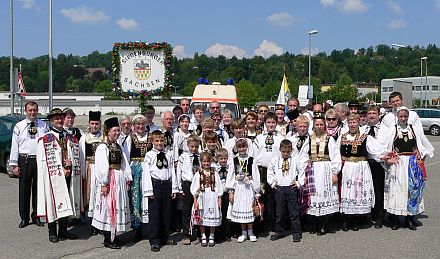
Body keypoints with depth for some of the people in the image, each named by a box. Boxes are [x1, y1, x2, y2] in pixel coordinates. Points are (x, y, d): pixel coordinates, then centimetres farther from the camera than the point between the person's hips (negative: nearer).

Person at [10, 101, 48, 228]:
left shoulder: (43, 126, 6)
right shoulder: (19, 126, 5)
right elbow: (14, 146, 4)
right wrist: (14, 164, -1)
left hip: (40, 160, 1)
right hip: (24, 160, 0)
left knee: (38, 189, 8)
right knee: (24, 190, 4)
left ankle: (36, 216, 20)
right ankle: (24, 218, 16)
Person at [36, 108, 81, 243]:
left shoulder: (71, 138, 13)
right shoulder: (45, 139, -1)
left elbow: (76, 157, 12)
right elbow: (43, 161, -7)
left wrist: (69, 168, -7)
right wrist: (61, 170, -12)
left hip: (69, 176, 4)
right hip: (53, 176, -4)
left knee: (66, 203, 10)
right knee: (53, 203, 0)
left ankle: (63, 230, 21)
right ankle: (52, 232, 10)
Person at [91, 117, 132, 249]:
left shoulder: (118, 147, 13)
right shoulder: (102, 147, -10)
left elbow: (125, 164, 12)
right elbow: (101, 167, -16)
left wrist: (127, 178, 5)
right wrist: (104, 183, -20)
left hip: (120, 181, 8)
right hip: (109, 180, -8)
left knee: (118, 207, 12)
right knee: (108, 208, -2)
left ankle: (114, 236, 23)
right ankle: (107, 239, 5)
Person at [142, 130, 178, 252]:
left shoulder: (169, 155, 11)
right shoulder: (149, 155, -1)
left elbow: (172, 172, 11)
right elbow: (146, 173, -5)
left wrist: (174, 188, 7)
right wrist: (149, 190, -11)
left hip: (167, 184, 4)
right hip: (155, 184, -4)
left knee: (166, 212, 11)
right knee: (154, 213, -2)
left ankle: (164, 237, 24)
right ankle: (154, 241, 5)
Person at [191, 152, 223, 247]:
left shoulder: (214, 174, 4)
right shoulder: (198, 174, 2)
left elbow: (219, 188, 4)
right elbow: (194, 189, 2)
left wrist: (219, 200, -1)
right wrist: (195, 201, -3)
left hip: (213, 198, 0)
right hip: (202, 198, 0)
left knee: (213, 218, 4)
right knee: (202, 218, 6)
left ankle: (211, 237, 17)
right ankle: (203, 237, 19)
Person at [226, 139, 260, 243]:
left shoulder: (251, 160, -2)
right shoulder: (234, 160, 2)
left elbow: (256, 176, 0)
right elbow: (230, 176, 4)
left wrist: (257, 192, -1)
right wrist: (231, 191, 0)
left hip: (248, 187, -2)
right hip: (238, 187, 2)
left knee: (249, 209, 3)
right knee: (240, 210, 6)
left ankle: (250, 232, 17)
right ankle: (243, 233, 18)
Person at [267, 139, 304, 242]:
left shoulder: (295, 160, 2)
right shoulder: (275, 160, 6)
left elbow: (301, 172, 7)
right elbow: (270, 172, 14)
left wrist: (299, 183, 0)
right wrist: (272, 183, 6)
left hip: (292, 188, -2)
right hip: (279, 188, 2)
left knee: (294, 211, 2)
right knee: (279, 211, 9)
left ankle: (296, 233, 9)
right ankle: (279, 231, 20)